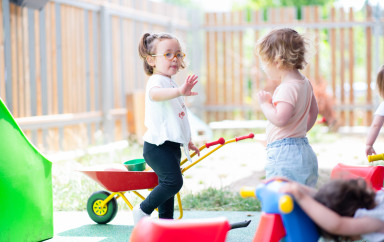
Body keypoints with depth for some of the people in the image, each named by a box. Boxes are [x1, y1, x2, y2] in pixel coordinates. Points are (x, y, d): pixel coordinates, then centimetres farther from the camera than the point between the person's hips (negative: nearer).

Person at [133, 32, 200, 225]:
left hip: (171, 145, 10)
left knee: (168, 185, 11)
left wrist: (187, 141, 35)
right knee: (173, 181, -17)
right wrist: (179, 92, -56)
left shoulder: (171, 84, 20)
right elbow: (155, 94, -39)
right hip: (158, 145, -10)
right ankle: (142, 211, -3)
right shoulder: (156, 81, -12)